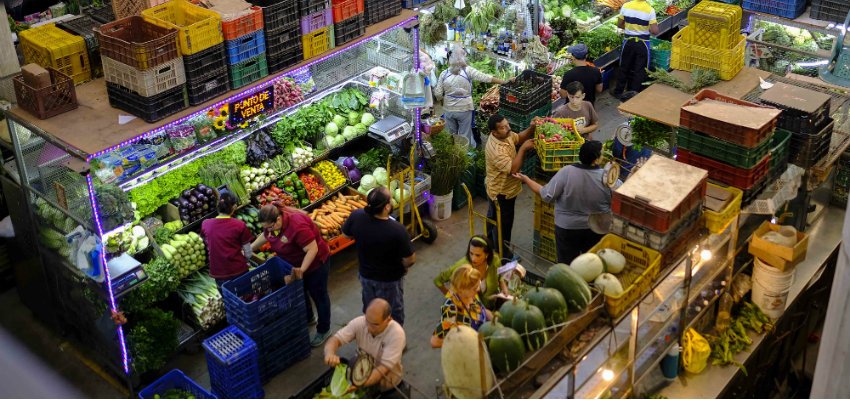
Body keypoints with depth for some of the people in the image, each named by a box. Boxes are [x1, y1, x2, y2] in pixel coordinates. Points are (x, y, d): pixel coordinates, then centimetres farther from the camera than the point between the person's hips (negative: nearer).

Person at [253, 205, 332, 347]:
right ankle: (309, 318, 49)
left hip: (314, 263, -8)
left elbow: (312, 249, -37)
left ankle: (324, 330, 22)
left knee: (318, 295, 7)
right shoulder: (273, 223, -12)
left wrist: (302, 269, -42)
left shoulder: (297, 226, -39)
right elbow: (264, 237, 10)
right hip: (295, 264, 9)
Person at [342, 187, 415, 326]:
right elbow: (410, 259, -24)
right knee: (394, 313, 22)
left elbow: (346, 234, -1)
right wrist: (403, 267, -2)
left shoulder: (356, 217, -23)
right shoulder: (397, 230, -35)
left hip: (365, 274, 5)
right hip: (390, 280, -5)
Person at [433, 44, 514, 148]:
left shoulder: (444, 74, -4)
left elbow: (438, 94, -2)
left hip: (448, 110, 2)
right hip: (464, 109, -2)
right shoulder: (468, 71, -10)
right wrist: (505, 82, -8)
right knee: (465, 137, 8)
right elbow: (485, 78, -12)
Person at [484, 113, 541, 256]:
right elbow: (513, 168, -38)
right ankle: (501, 255, 24)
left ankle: (490, 243, 50)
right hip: (501, 193, -10)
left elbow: (519, 138, 9)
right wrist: (523, 149, -34)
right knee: (503, 223, 7)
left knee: (493, 216, 28)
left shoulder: (505, 135, -8)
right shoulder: (496, 150, -36)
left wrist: (531, 128, -9)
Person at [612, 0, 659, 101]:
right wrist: (655, 25, 5)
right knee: (640, 70, 9)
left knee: (624, 67, 17)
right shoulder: (650, 10, -16)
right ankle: (635, 92, 8)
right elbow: (654, 31, -17)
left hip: (628, 42, 3)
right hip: (642, 43, -3)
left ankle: (618, 92, 26)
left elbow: (619, 24, 4)